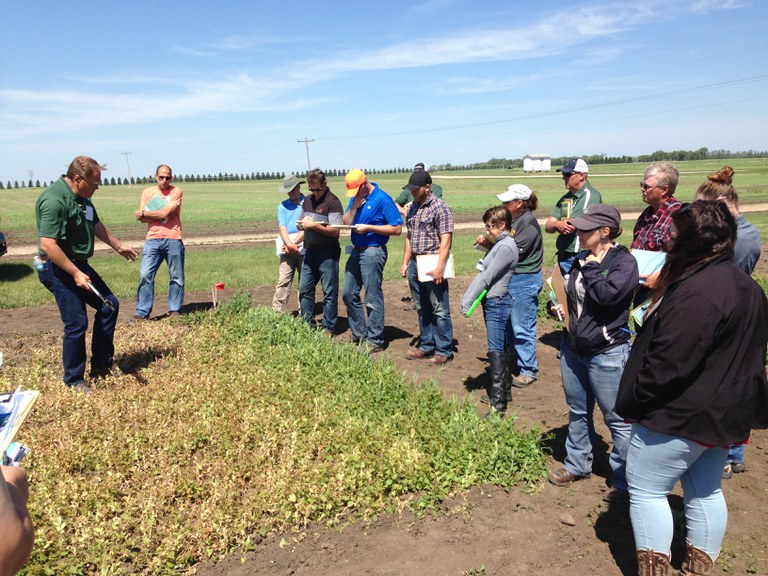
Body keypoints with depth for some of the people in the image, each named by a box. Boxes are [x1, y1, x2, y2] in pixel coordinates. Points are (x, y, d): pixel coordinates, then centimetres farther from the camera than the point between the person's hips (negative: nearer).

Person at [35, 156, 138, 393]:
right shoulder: (54, 200, -22)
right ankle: (74, 381, 10)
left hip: (78, 264, 10)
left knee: (109, 305, 11)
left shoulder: (82, 197, 8)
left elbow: (96, 225, 26)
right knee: (76, 323, -7)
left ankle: (101, 366, 22)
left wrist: (118, 246, 34)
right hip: (58, 268, -10)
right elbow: (48, 244, -27)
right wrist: (76, 274, -26)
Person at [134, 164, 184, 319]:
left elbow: (166, 213, -9)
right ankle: (142, 312, 0)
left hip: (173, 240, -2)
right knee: (145, 275, -6)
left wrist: (145, 213, 1)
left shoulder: (176, 191, 3)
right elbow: (141, 218, 3)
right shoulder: (147, 192, 13)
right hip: (153, 240, 2)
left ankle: (174, 311, 14)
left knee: (176, 277, 4)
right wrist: (161, 214, -9)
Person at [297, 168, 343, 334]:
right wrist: (304, 224, -4)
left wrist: (313, 225, -18)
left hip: (328, 253, -7)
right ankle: (308, 325, 23)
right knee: (304, 289, 11)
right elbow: (300, 224, 19)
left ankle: (328, 328, 10)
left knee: (329, 292, 1)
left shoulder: (332, 202, -12)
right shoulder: (308, 200, 11)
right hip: (310, 251, 8)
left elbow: (335, 231, -18)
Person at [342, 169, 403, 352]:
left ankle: (375, 341, 8)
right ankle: (359, 335, 25)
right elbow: (346, 222, 6)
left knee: (373, 299, -2)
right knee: (349, 294, 12)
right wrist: (354, 207, -11)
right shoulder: (355, 198, 9)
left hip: (373, 252, -8)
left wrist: (368, 228, -19)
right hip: (356, 251, 8)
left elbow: (397, 229, -15)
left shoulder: (382, 199, -13)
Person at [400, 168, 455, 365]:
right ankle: (426, 346, 26)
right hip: (415, 263, 8)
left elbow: (445, 240, -14)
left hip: (432, 264, -7)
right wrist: (405, 262, 15)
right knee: (423, 309, 15)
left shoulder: (440, 207, -10)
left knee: (440, 310, -1)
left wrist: (439, 267, -20)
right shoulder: (412, 207, 13)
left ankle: (444, 351, 8)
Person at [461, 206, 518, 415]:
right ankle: (504, 393, 29)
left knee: (497, 353, -8)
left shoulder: (506, 247, -17)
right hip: (495, 303, 10)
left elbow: (487, 277, -18)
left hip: (497, 304, -10)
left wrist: (468, 301, -14)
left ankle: (498, 404, -5)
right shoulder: (499, 244, 13)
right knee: (503, 350, 17)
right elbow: (483, 272, 12)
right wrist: (467, 297, 5)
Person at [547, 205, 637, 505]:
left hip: (607, 353, -7)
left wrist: (592, 267, -15)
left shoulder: (624, 262, -13)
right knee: (578, 412, 20)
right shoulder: (581, 260, 7)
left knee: (617, 419, 5)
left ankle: (625, 481, 19)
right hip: (573, 349, 7)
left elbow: (606, 294, -30)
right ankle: (577, 464, 37)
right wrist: (560, 307, 3)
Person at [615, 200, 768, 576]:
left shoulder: (696, 294, -27)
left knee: (646, 490, 5)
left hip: (681, 415, -10)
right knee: (705, 490, 20)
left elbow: (666, 364, -28)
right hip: (722, 414, 10)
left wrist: (632, 404, -15)